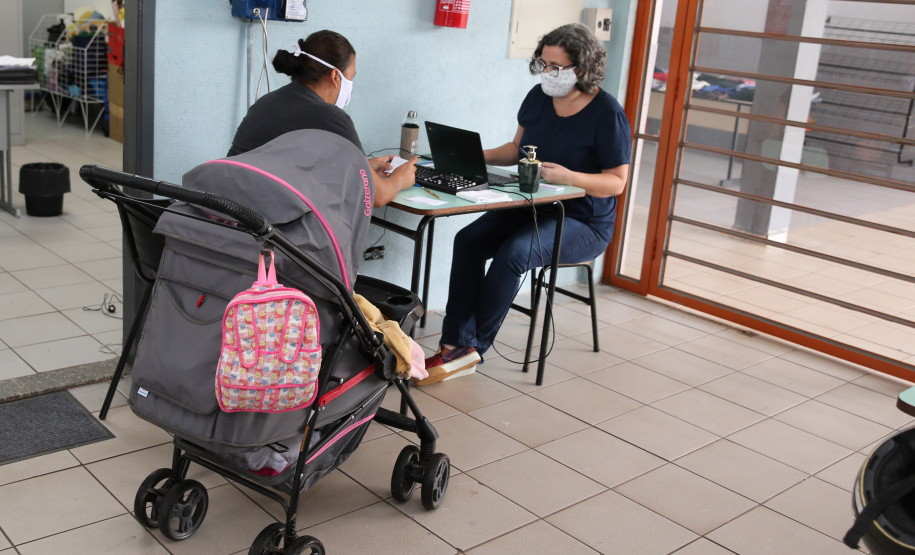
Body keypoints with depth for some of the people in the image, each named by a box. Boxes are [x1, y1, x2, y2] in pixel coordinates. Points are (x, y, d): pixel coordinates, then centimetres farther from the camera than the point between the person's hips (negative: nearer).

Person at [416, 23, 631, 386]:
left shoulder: (607, 114, -13)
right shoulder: (538, 98, 6)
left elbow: (617, 182, -12)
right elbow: (517, 149, 19)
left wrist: (568, 177, -28)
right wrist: (479, 156, 0)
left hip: (584, 223, -6)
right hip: (531, 207, 7)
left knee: (512, 253, -31)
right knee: (469, 240, -19)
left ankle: (469, 348, -18)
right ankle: (456, 343, -22)